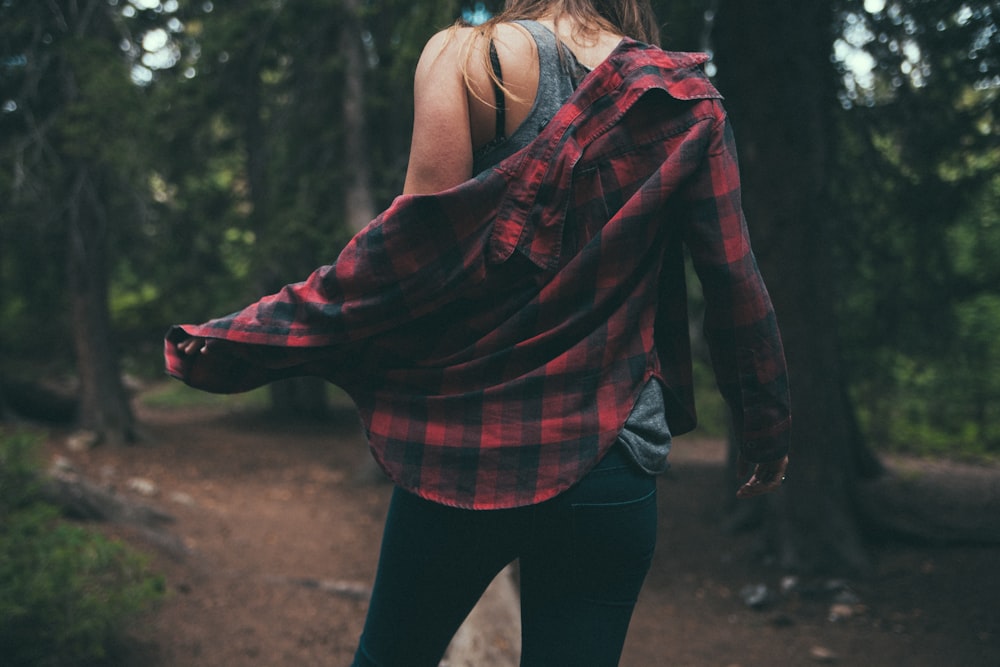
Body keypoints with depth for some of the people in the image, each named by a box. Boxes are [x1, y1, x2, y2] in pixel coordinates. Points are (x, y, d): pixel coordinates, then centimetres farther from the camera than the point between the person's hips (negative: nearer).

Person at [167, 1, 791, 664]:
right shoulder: (686, 98, 4)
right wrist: (768, 430, 15)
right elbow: (735, 281, 3)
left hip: (469, 443, -1)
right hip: (612, 467, 2)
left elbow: (418, 247, -12)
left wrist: (245, 338, -6)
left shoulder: (470, 57, -3)